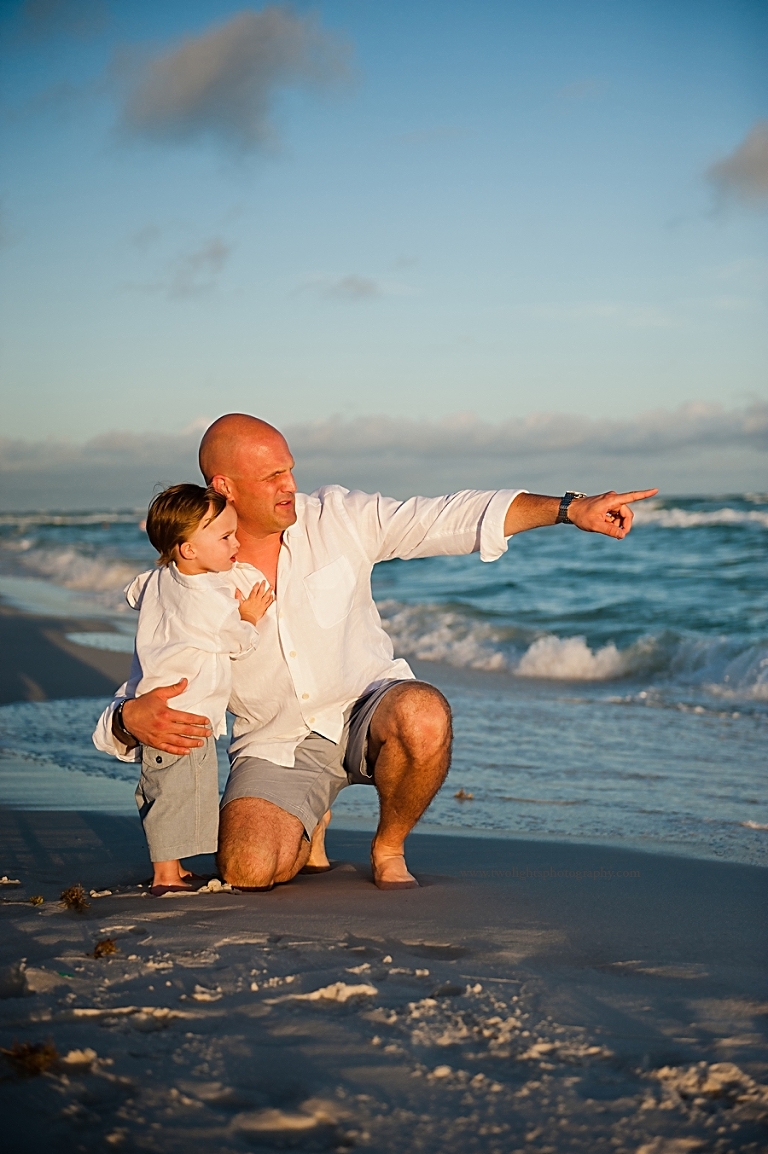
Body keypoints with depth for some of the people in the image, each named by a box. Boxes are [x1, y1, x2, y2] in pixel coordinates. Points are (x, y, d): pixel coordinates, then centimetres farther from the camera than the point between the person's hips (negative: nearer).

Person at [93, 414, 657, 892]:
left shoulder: (340, 518, -6)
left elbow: (450, 518, -8)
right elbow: (139, 692, -5)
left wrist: (571, 508, -17)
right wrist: (132, 720, -31)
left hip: (367, 711, 1)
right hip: (277, 748, 0)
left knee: (424, 713, -36)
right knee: (249, 868, -27)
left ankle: (389, 848, -5)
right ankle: (309, 824, 14)